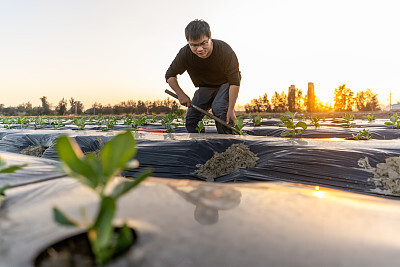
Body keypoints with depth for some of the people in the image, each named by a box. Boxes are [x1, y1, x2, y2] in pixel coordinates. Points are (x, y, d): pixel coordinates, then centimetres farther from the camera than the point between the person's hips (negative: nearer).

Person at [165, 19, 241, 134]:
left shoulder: (224, 50, -31)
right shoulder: (185, 54, -23)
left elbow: (235, 82, -28)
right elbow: (170, 75, -8)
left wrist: (231, 109, -33)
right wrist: (181, 94, -21)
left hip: (225, 84, -4)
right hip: (205, 87, 4)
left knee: (219, 108, -30)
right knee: (191, 117, -7)